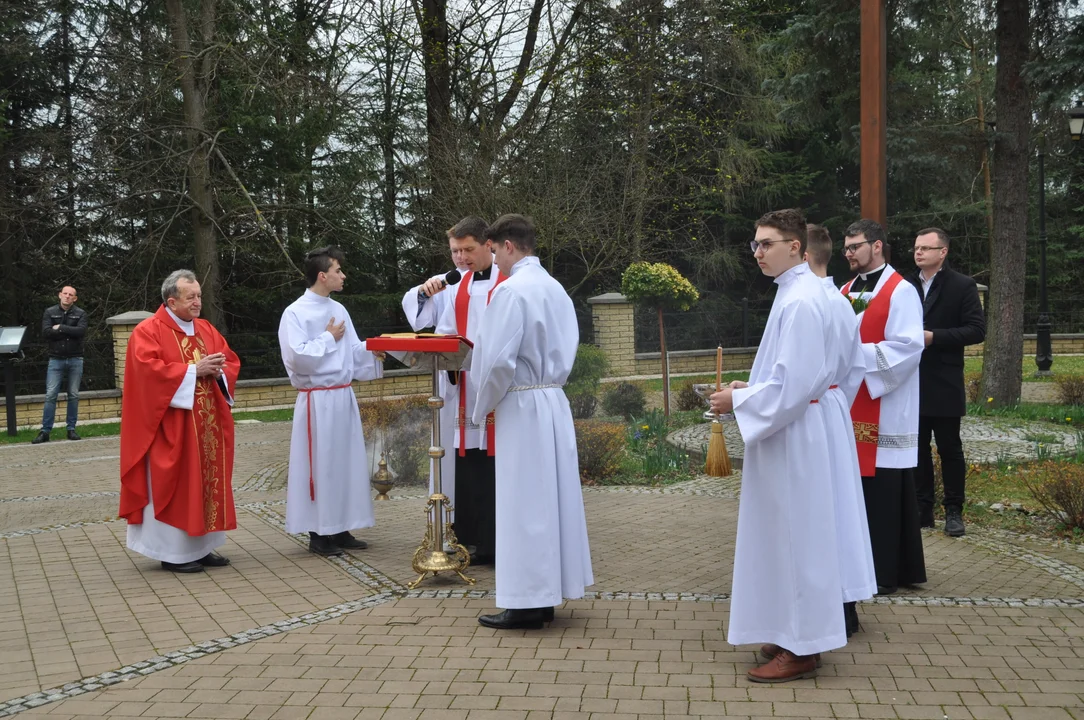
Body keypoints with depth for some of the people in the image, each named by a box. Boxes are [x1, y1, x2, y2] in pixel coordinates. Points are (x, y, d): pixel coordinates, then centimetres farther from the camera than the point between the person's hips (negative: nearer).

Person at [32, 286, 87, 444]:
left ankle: (71, 429, 14)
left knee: (73, 395, 6)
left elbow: (81, 331, -13)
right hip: (56, 359, 0)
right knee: (50, 395, -4)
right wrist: (70, 333, -12)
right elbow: (46, 332, -9)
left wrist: (60, 328, -11)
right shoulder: (50, 312, 5)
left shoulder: (80, 313, 4)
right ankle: (45, 431, -1)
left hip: (75, 360, 0)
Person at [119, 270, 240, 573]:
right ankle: (173, 552, 7)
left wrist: (218, 370, -9)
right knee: (176, 486, -2)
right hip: (172, 427, -7)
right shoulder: (148, 331, -7)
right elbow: (149, 370, -20)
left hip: (208, 425, 7)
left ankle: (201, 546, 18)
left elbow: (232, 361, 13)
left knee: (207, 483, 9)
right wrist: (193, 370, -20)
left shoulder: (207, 330, 14)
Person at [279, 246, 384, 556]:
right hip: (317, 400, -7)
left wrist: (374, 347, -4)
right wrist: (329, 338, -9)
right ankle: (318, 534, 9)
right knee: (320, 465, -1)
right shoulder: (295, 313, -9)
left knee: (346, 462, 9)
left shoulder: (338, 310, 12)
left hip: (344, 396, 7)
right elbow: (298, 359, -19)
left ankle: (340, 529, 19)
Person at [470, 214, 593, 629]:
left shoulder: (511, 289, -15)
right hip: (554, 400, 8)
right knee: (552, 496, 12)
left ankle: (527, 603, 6)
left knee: (524, 502, -1)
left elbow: (499, 360, -19)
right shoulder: (555, 289, 10)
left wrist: (484, 407, -4)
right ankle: (548, 594, 21)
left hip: (521, 405, -8)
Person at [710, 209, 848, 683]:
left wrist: (739, 401, -15)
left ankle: (800, 650, 9)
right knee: (787, 535, 16)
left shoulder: (800, 301, -19)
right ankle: (795, 634, 27)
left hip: (792, 436, -10)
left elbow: (794, 383, -24)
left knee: (794, 536, -2)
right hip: (784, 434, 10)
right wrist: (750, 388, 9)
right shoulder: (794, 293, 12)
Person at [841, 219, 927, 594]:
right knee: (858, 488, 10)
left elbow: (908, 347, -18)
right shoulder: (846, 291, 14)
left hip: (885, 411, -7)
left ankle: (886, 571, 7)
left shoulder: (900, 292, -8)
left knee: (884, 491, -2)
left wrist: (857, 353, -21)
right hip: (852, 406, 7)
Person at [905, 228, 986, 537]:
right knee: (917, 449, 9)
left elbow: (977, 330, -9)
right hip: (910, 383, 3)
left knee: (950, 450, 5)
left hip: (944, 386, -3)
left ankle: (954, 511, 15)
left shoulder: (962, 286, -3)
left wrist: (933, 336, -18)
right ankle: (922, 509, 18)